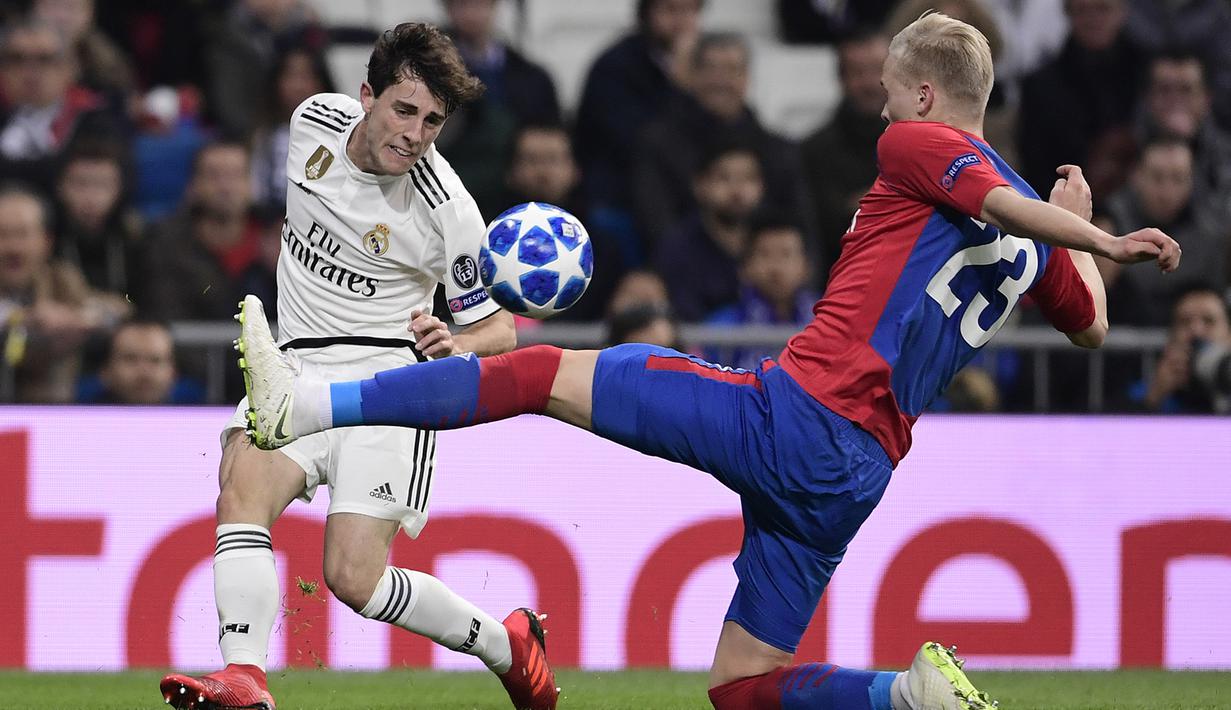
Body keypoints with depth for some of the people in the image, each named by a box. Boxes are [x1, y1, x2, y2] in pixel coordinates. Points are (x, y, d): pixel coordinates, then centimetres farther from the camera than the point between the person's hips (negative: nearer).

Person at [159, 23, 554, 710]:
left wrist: (456, 343, -24)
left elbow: (499, 328, -2)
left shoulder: (448, 209, -13)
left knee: (354, 578, -16)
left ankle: (509, 644, 9)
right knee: (243, 484, -27)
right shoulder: (315, 121, -1)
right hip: (299, 369, 4)